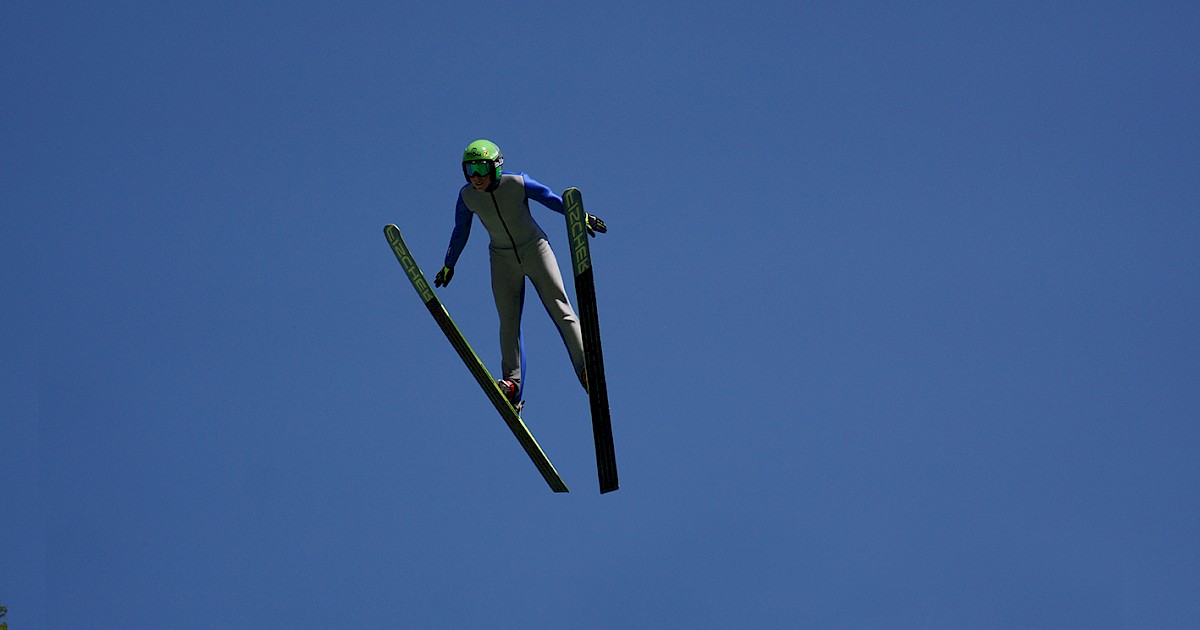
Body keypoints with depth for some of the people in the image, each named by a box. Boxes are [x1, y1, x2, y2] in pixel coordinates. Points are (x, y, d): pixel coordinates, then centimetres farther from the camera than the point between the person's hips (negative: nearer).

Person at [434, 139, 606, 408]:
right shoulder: (467, 196, -11)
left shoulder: (518, 184, -21)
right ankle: (512, 383, -4)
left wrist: (580, 217, 1)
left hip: (535, 249, -2)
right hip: (503, 260, 2)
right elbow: (460, 232, 5)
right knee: (508, 322, -4)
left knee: (560, 309, -10)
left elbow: (552, 199, -5)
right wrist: (448, 265, 15)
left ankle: (585, 369, -12)